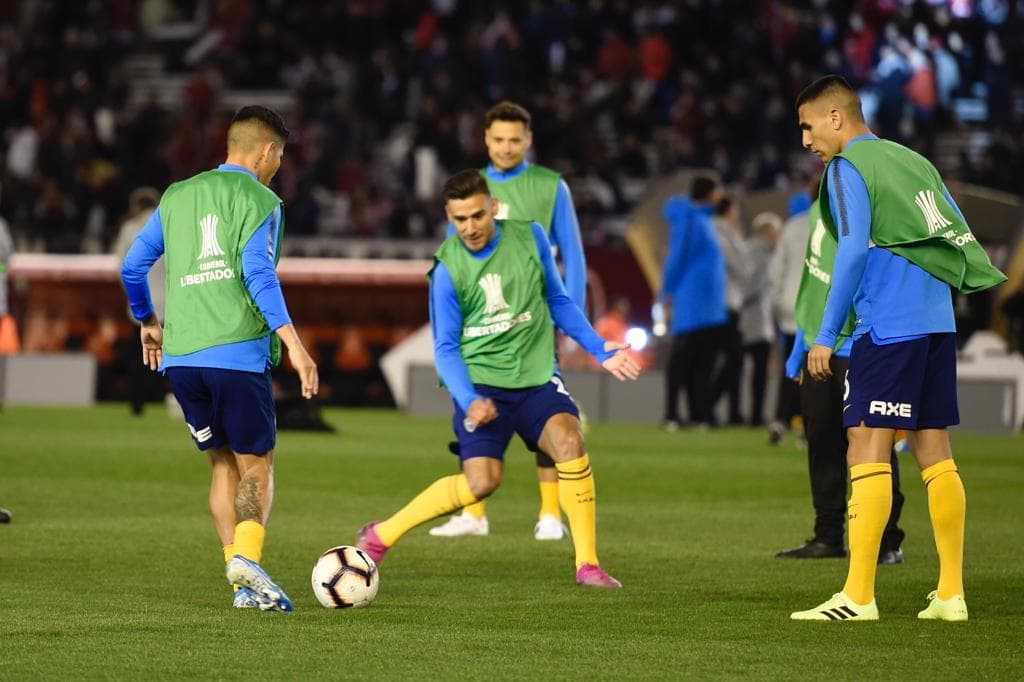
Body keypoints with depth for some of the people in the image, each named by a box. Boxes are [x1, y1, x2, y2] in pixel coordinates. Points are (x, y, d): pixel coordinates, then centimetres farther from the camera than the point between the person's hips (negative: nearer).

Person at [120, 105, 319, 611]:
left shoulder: (177, 196, 18)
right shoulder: (259, 200, 0)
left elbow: (132, 267, 20)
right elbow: (258, 273, -14)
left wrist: (147, 322, 35)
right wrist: (292, 342, -18)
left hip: (179, 356, 5)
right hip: (237, 352, -5)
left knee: (222, 463, 12)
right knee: (256, 464, 2)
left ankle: (244, 584, 4)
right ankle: (247, 556, -23)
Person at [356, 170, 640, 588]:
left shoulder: (529, 238, 0)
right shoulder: (448, 269, -8)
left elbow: (557, 301, 14)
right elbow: (446, 348, -4)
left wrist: (600, 350, 8)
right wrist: (468, 401, -20)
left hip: (536, 376, 3)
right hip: (481, 381, -3)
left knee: (569, 442, -24)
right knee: (481, 481, -15)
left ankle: (588, 564, -16)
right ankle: (381, 535, 5)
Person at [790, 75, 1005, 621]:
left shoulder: (846, 169, -5)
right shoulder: (914, 162, 19)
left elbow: (853, 249, -15)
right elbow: (962, 235, 19)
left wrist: (826, 336, -13)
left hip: (887, 326, -8)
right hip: (937, 324, 8)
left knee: (867, 447, -8)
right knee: (933, 453, 9)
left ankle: (858, 595, -14)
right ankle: (951, 593, 8)